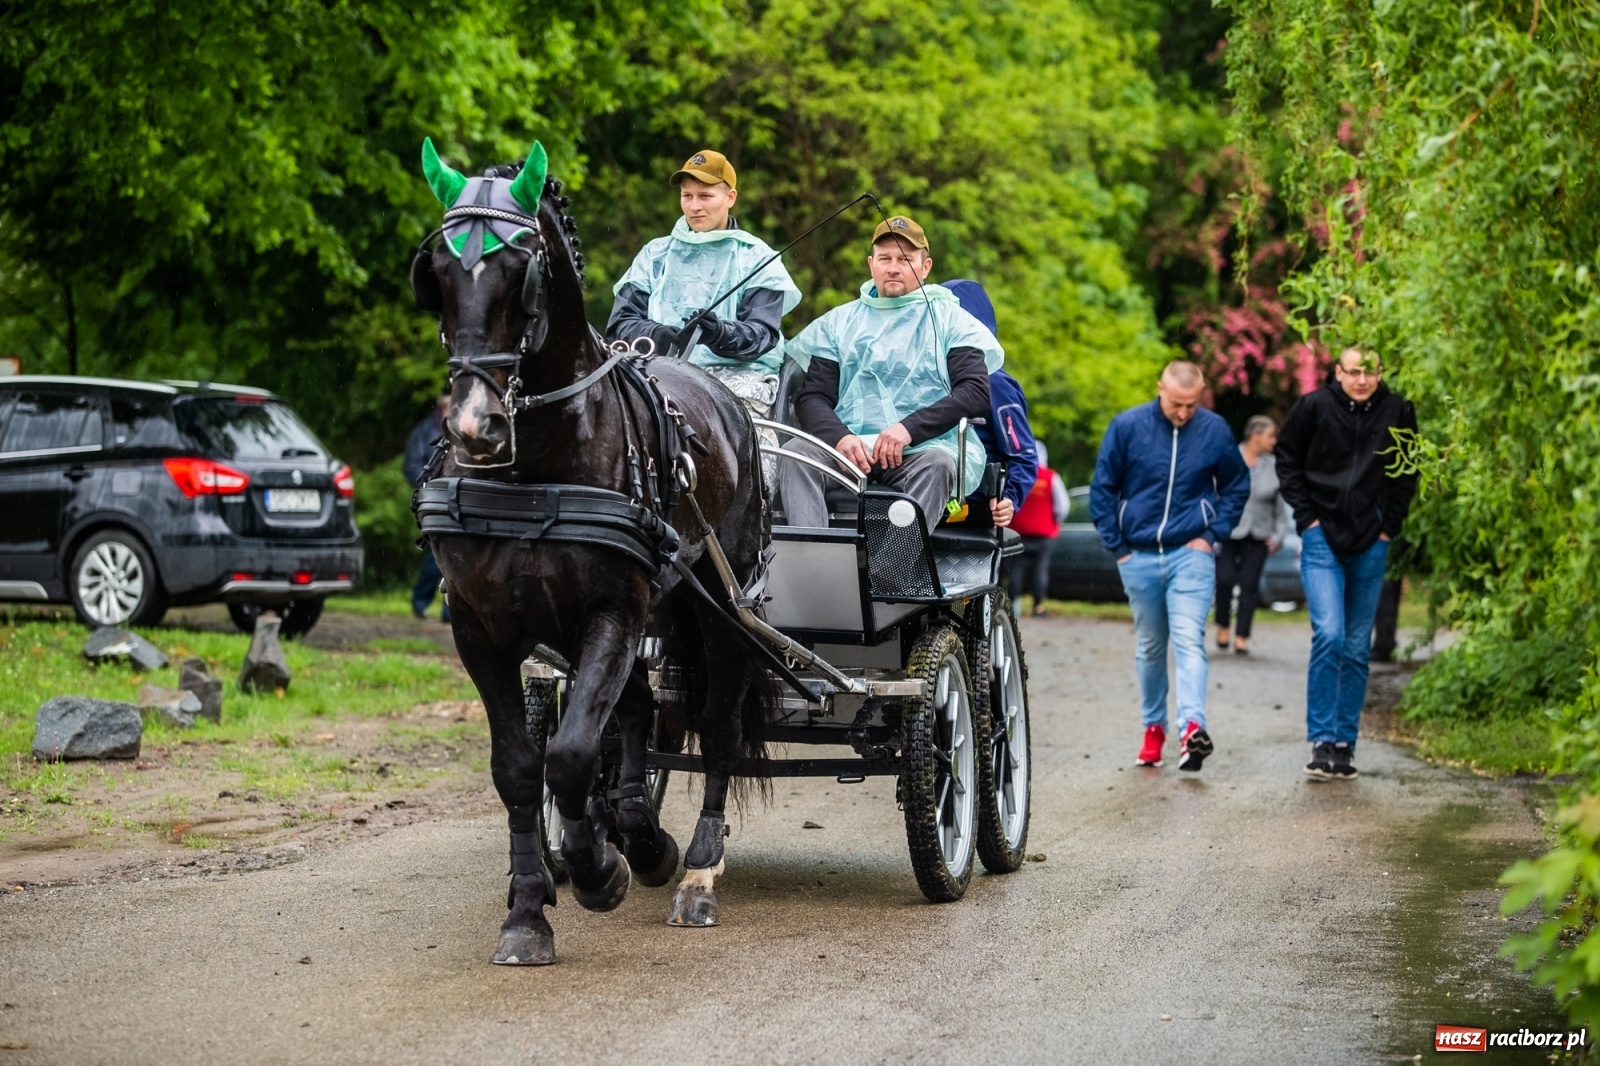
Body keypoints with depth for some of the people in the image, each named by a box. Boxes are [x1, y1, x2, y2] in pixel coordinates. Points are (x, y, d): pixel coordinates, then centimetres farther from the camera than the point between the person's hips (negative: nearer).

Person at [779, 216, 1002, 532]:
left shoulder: (951, 320, 15)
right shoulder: (839, 322, 22)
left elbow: (976, 393, 1)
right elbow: (812, 397, 11)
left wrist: (909, 428, -14)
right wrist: (841, 437, -13)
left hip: (925, 448, -2)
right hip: (853, 446, 2)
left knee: (937, 464, -35)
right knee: (796, 453, -27)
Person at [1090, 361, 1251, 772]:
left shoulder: (1215, 430, -2)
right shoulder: (1127, 426, -5)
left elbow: (1237, 487, 11)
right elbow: (1102, 488, 3)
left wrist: (1214, 534, 0)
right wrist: (1117, 547, 1)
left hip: (1191, 554, -1)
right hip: (1139, 556, 2)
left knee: (1189, 639, -17)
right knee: (1150, 646, 11)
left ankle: (1192, 727, -28)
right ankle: (1153, 727, 23)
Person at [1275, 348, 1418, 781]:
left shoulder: (1397, 412, 0)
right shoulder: (1313, 407, -4)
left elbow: (1407, 473, 12)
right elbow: (1287, 461, 7)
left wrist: (1389, 526, 4)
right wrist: (1307, 517, -1)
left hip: (1371, 544, 2)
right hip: (1323, 538, -2)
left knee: (1357, 647, 7)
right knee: (1329, 635, -15)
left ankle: (1345, 742, 14)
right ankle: (1322, 741, -11)